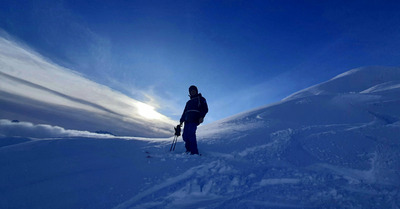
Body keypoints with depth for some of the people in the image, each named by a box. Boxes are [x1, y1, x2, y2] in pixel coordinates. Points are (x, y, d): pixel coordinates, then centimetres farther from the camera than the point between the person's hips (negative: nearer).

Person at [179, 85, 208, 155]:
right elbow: (184, 112, 31)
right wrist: (181, 120, 19)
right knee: (185, 136, -3)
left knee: (191, 134, -21)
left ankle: (194, 152, -21)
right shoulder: (188, 102, 32)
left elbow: (205, 109, 2)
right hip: (187, 120, 7)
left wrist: (201, 116, -15)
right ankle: (189, 149, 10)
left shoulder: (200, 99, 14)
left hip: (194, 120, -7)